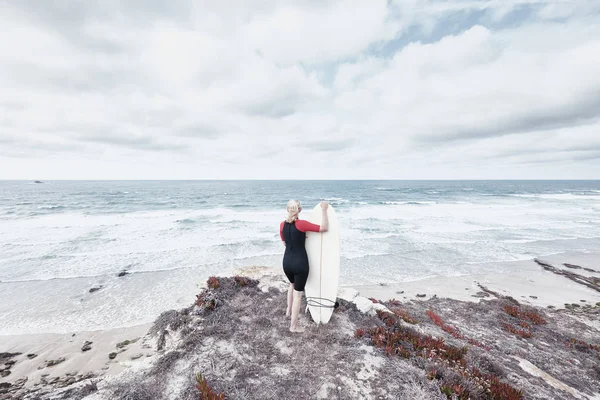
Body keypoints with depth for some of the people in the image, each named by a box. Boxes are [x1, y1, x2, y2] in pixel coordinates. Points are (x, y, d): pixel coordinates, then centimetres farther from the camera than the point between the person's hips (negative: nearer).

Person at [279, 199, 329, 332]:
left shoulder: (282, 224, -1)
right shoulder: (301, 224, -18)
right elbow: (324, 228, -18)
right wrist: (324, 210, -14)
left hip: (287, 261, 6)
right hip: (300, 262, -5)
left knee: (292, 284, 33)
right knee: (298, 294, 9)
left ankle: (289, 310, 47)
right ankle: (293, 326, 21)